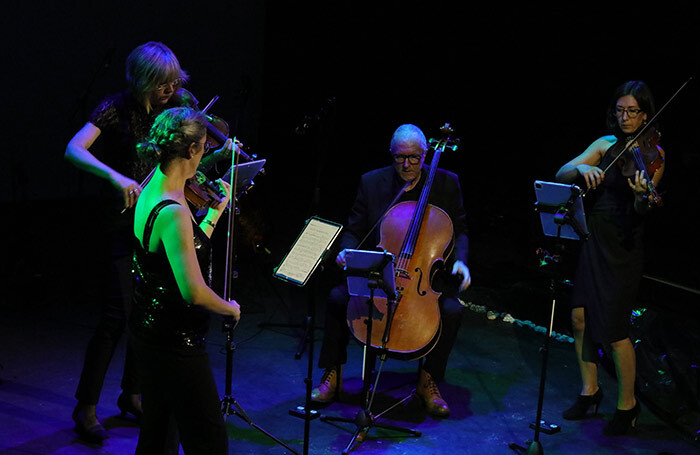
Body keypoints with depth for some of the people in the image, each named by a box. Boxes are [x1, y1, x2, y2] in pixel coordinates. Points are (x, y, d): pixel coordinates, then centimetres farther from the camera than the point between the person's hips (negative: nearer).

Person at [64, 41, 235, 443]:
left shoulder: (177, 107, 3)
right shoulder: (118, 108, -12)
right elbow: (74, 151, -24)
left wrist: (221, 155, -14)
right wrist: (115, 176, -37)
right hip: (123, 217, -5)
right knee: (119, 311, -10)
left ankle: (132, 394, 25)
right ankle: (86, 406, 1)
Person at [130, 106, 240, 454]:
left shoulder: (151, 191, 4)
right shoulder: (172, 212, -26)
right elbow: (193, 291, -30)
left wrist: (216, 211, 19)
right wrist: (229, 308, -12)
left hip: (148, 330, 10)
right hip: (174, 341, -10)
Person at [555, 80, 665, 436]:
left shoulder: (652, 153, -6)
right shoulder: (606, 144, 8)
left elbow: (641, 210, -17)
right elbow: (561, 175, -1)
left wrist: (641, 195, -39)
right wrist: (582, 168, -21)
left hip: (622, 245, -5)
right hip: (593, 237, 5)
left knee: (613, 328, -2)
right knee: (580, 316, 6)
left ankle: (627, 404, 16)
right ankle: (589, 390, 25)